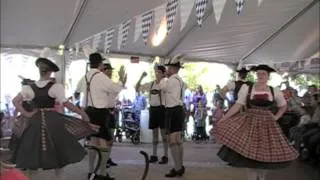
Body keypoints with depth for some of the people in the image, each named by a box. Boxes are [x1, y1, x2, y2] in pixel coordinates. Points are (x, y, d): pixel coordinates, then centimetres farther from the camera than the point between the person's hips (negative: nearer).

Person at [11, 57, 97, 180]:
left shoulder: (30, 88, 0)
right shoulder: (55, 87, -10)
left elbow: (15, 101, -2)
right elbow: (66, 104, -15)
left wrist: (26, 114, 1)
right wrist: (82, 113, -10)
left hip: (36, 121, 3)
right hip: (53, 120, -3)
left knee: (33, 152, 14)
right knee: (58, 151, 11)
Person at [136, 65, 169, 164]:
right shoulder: (151, 84, 8)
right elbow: (137, 88, 9)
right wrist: (141, 77, -3)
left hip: (161, 108, -5)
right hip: (153, 109, 5)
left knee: (163, 133, -1)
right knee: (154, 133, 11)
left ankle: (165, 156, 5)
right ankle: (154, 155, 19)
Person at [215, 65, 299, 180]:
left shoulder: (274, 91, 3)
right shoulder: (246, 88, -2)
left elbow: (283, 106, 18)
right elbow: (238, 105, -5)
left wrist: (276, 117, 2)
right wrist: (224, 118, -13)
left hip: (267, 125, 2)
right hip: (250, 124, -1)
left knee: (265, 153, 8)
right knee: (250, 153, -2)